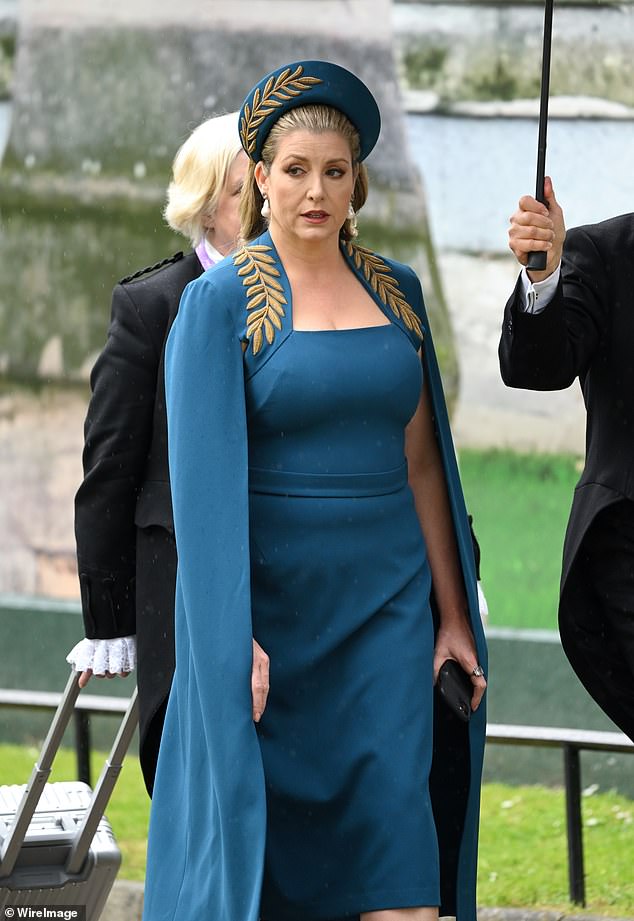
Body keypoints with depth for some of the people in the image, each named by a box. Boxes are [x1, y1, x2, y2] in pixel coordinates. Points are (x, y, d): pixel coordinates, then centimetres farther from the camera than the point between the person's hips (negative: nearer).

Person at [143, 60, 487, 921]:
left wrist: (454, 617, 7)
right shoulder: (220, 301, -5)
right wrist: (236, 639, -17)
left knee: (399, 838, -8)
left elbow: (421, 462, 11)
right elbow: (203, 478, -10)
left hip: (386, 600, 3)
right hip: (273, 594, -3)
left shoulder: (396, 291, 9)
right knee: (265, 843, 4)